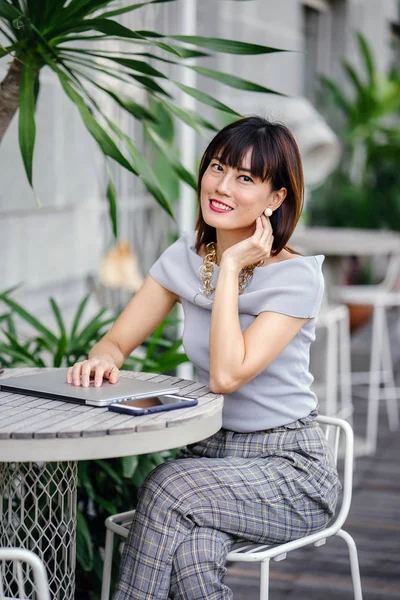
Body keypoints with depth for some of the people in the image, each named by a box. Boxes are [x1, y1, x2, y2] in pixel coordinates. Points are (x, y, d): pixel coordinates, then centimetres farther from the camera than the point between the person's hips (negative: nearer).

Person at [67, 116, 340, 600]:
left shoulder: (297, 277, -15)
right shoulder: (185, 258, 4)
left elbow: (226, 374, -25)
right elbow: (118, 341, 6)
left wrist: (231, 268, -21)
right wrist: (103, 359, -18)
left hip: (289, 467, -4)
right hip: (209, 452, 4)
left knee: (169, 489, -31)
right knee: (194, 552, -31)